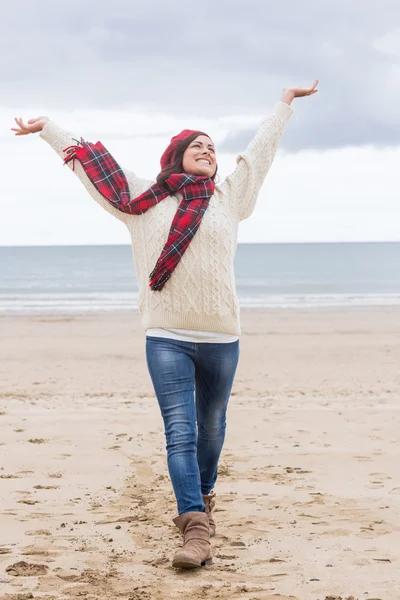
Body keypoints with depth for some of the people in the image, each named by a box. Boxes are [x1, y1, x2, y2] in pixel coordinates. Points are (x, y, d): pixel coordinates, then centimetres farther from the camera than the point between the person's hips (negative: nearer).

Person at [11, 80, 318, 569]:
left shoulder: (227, 198, 12)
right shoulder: (142, 199, 8)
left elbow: (261, 149, 22)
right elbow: (89, 162, 15)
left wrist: (286, 101, 32)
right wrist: (46, 128, 21)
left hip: (221, 337, 2)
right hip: (166, 337, -2)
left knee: (211, 426, 14)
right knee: (179, 432, -10)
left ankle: (202, 496, 36)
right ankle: (195, 528, -15)